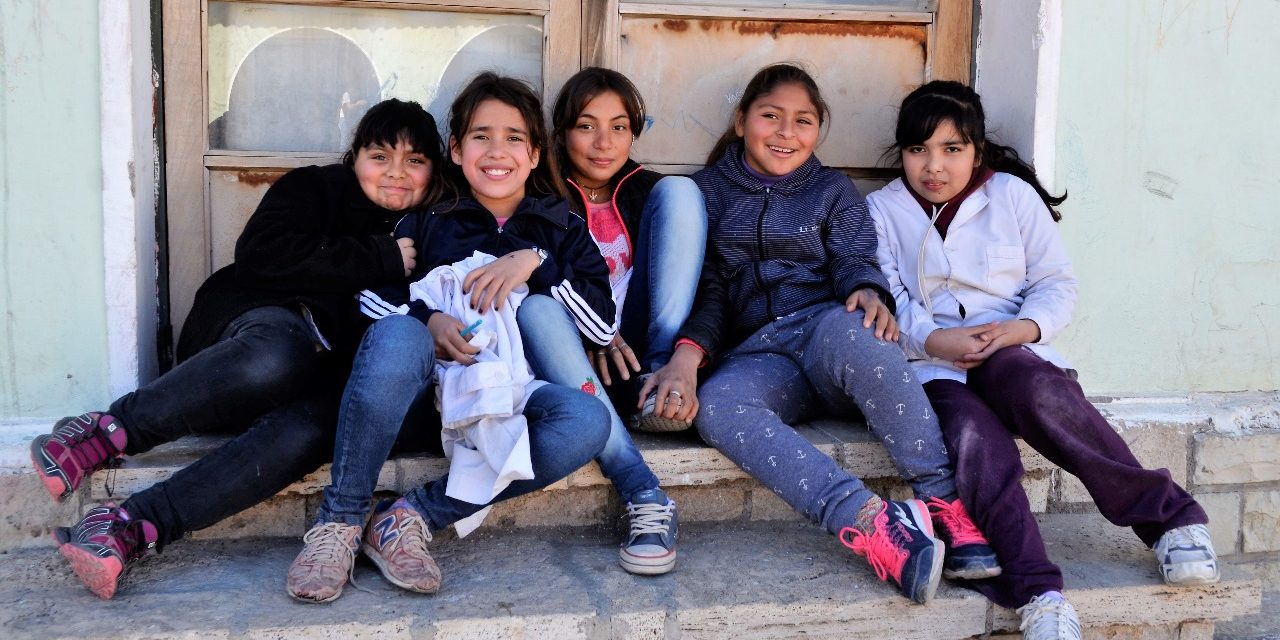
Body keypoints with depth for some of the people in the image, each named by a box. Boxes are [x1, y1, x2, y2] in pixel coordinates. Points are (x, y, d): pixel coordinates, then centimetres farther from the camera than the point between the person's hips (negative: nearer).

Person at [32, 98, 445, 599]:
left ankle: (130, 528, -42)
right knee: (278, 356, -41)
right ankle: (107, 432, -31)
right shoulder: (314, 188, 10)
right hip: (263, 324, -2)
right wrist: (380, 260, -8)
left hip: (326, 378, 2)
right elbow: (262, 254, -9)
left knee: (306, 430, -36)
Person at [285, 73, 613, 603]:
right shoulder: (427, 221, 17)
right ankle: (340, 520, -25)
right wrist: (427, 319, -16)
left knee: (586, 421, -32)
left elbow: (603, 323, 3)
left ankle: (415, 516, -24)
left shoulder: (563, 228, 17)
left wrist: (535, 261, -9)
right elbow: (374, 302, 5)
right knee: (398, 334, -37)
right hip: (424, 385, -1)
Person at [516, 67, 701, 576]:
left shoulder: (649, 192, 14)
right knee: (535, 303, -35)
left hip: (640, 351, 1)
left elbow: (706, 287, 0)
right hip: (577, 364, -1)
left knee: (680, 189, -11)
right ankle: (645, 498, -42)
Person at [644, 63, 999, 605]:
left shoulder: (833, 191, 19)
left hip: (827, 331, 0)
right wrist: (688, 353, -16)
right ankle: (870, 522, -47)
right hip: (756, 357, 1)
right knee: (716, 405, -35)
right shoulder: (708, 192, 18)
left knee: (846, 327, -38)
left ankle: (944, 502, -34)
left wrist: (869, 293, -24)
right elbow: (707, 290, 6)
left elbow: (854, 260, 3)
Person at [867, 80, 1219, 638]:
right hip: (929, 364, 0)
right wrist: (933, 340, -19)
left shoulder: (1014, 195, 13)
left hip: (1011, 348, 0)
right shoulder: (880, 211, 12)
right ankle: (1036, 593, -36)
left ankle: (1168, 515, -25)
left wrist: (1021, 327, -13)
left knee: (1036, 391, -36)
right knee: (976, 440, -34)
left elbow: (1056, 283, 9)